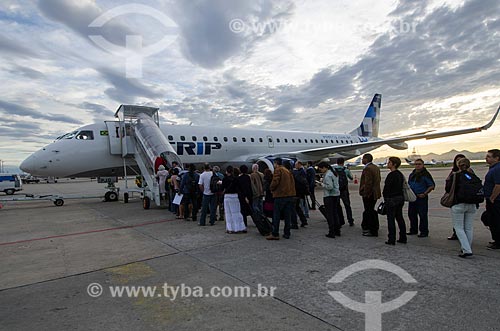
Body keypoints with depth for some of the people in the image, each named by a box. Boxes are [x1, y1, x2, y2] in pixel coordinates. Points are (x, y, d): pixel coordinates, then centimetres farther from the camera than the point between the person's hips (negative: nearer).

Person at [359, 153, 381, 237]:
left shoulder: (367, 168, -19)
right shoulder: (376, 167, 13)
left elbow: (368, 183, -23)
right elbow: (378, 179, 17)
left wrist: (366, 194, -19)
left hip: (369, 194, -10)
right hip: (375, 193, 10)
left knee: (369, 212, -2)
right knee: (371, 211, 18)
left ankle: (373, 231, 4)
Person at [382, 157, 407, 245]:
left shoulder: (391, 175, -18)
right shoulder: (400, 174, 10)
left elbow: (387, 188, -18)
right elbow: (402, 186, 16)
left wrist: (385, 196, -4)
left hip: (392, 199, -9)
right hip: (400, 198, 9)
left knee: (391, 220, -2)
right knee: (400, 218, 15)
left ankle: (391, 240, 3)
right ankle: (403, 238, 23)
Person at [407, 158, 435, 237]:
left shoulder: (425, 175, -7)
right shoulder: (412, 174, 13)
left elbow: (432, 186, -7)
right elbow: (408, 184, 23)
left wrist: (424, 194, -13)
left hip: (421, 197, -7)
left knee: (423, 215, -1)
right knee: (411, 214, 13)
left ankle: (424, 232, 9)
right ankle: (413, 230, 26)